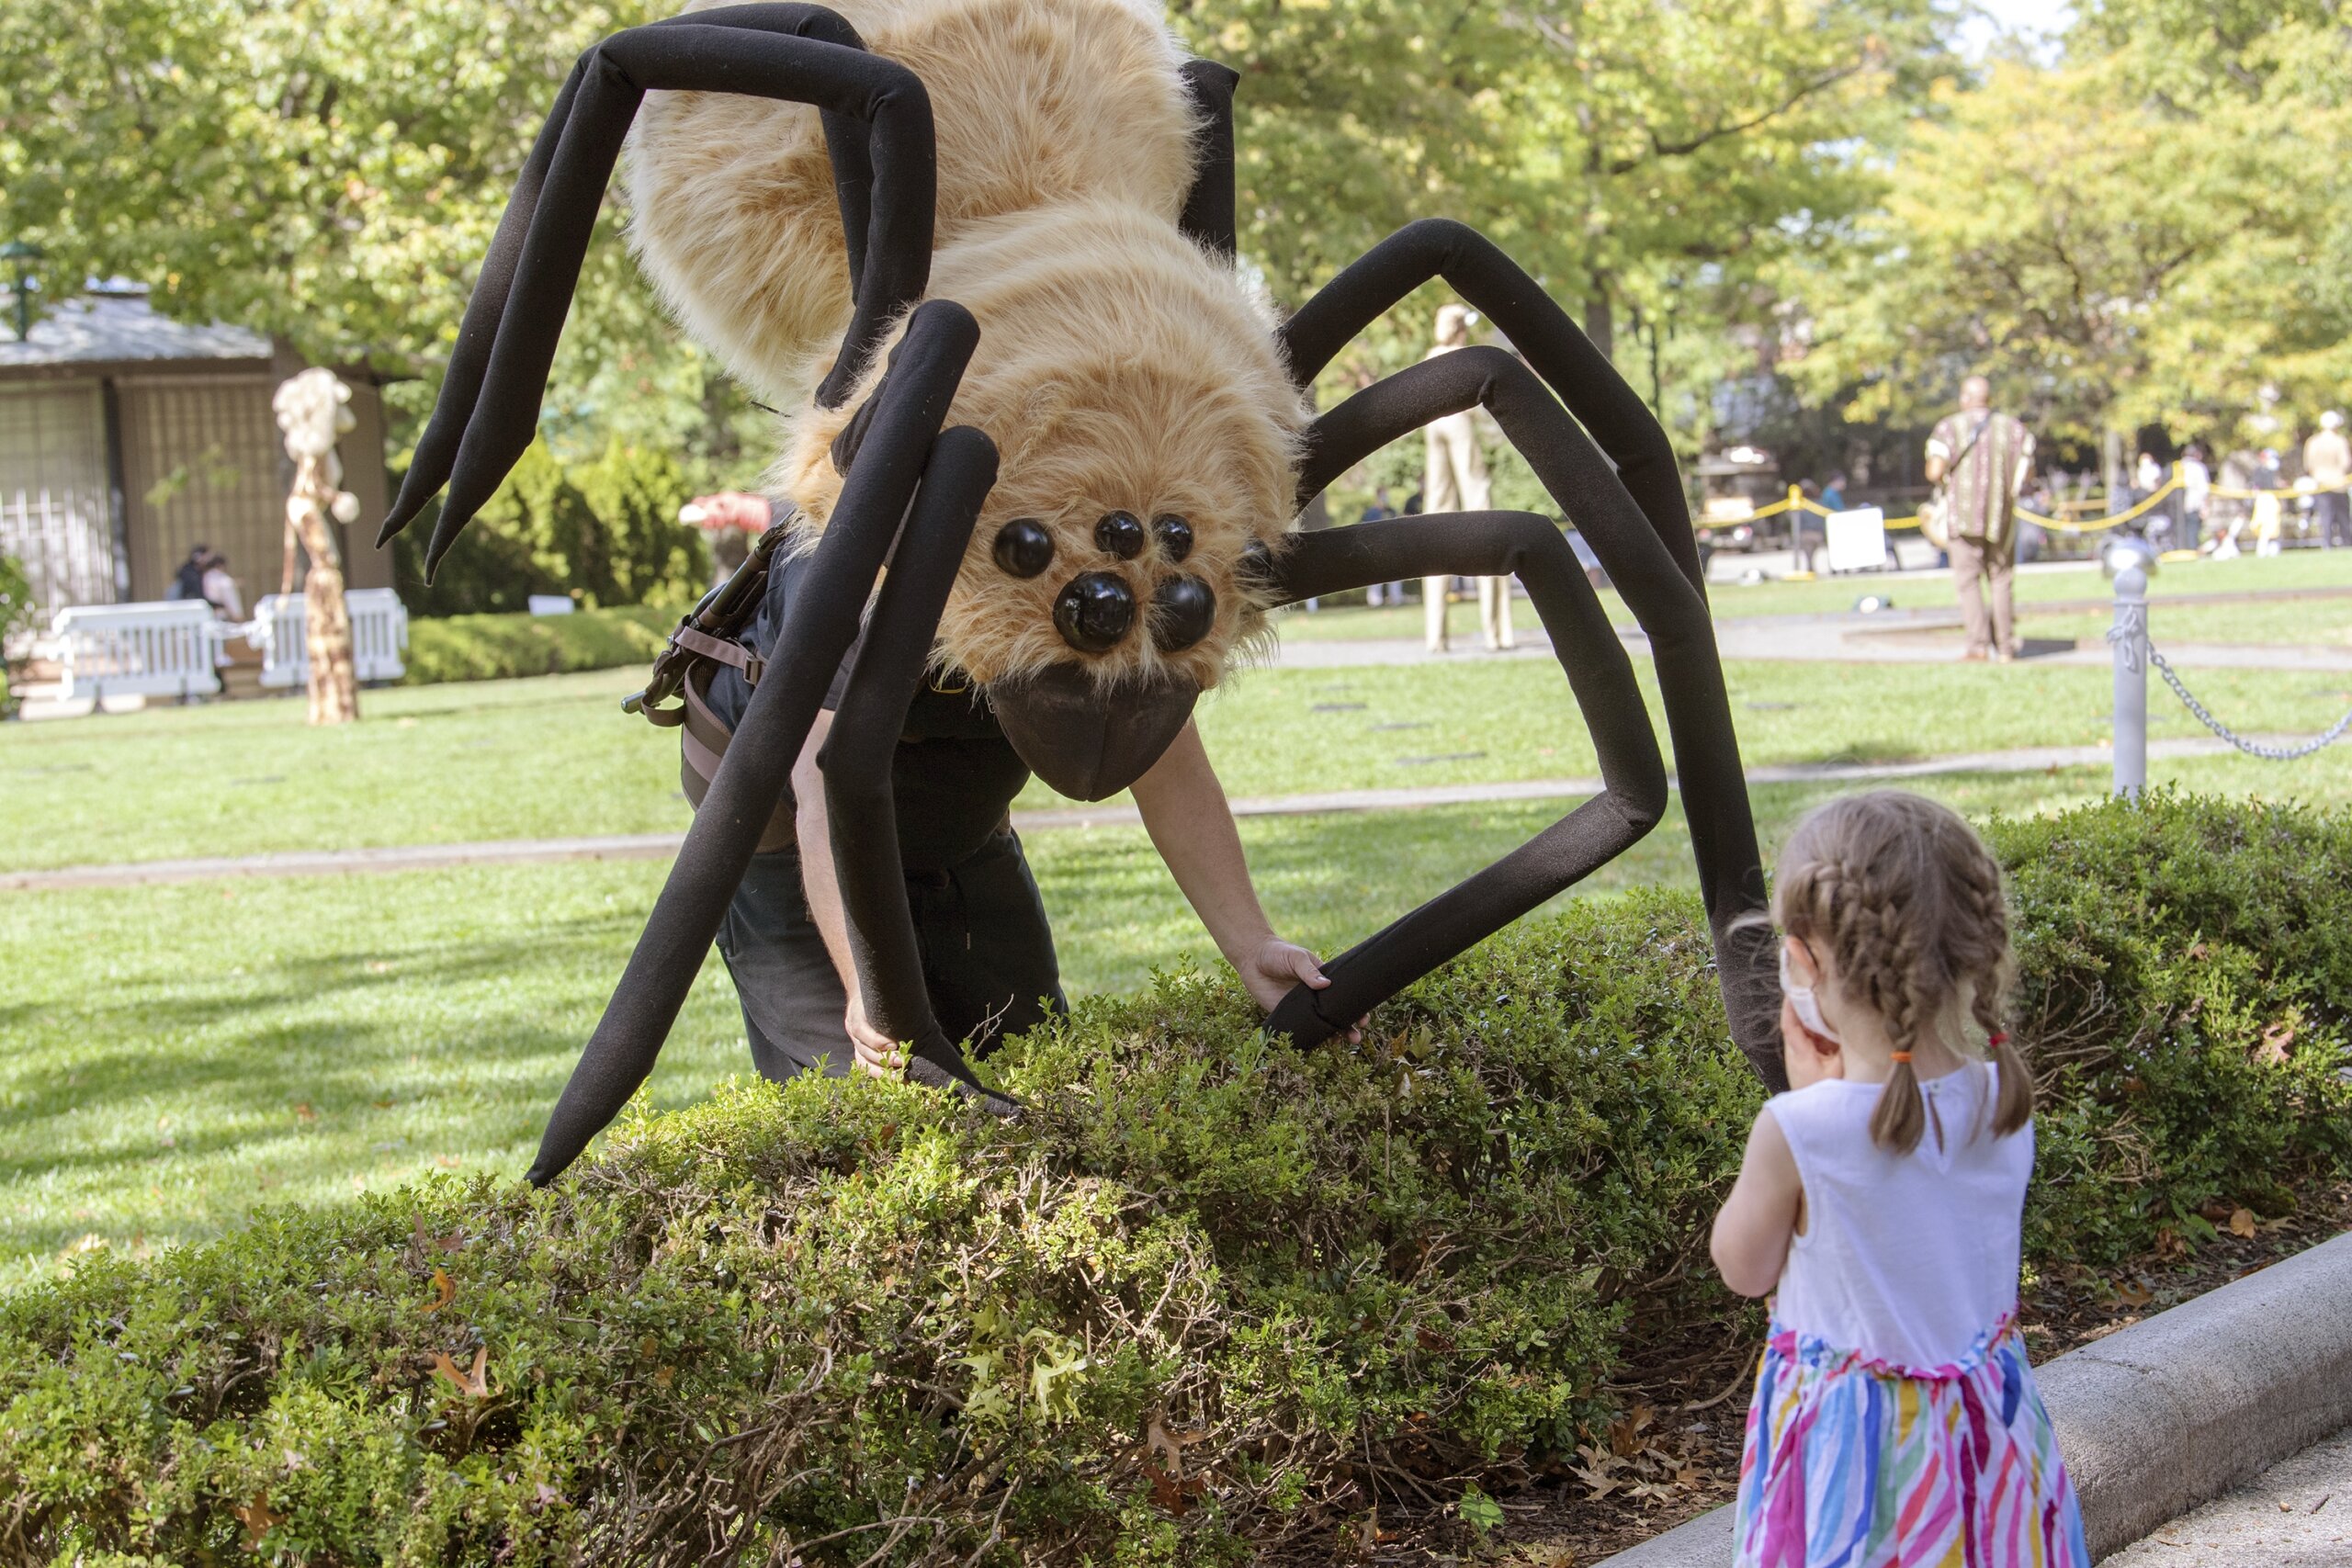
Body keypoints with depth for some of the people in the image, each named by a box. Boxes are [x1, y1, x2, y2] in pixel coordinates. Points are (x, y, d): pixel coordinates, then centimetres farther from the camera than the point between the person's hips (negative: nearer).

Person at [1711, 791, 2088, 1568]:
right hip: (1989, 1421, 4)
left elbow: (1743, 1268, -7)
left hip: (1853, 1442, -4)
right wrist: (1830, 1095, 2)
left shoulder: (1800, 1132, -26)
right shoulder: (2005, 1100, -11)